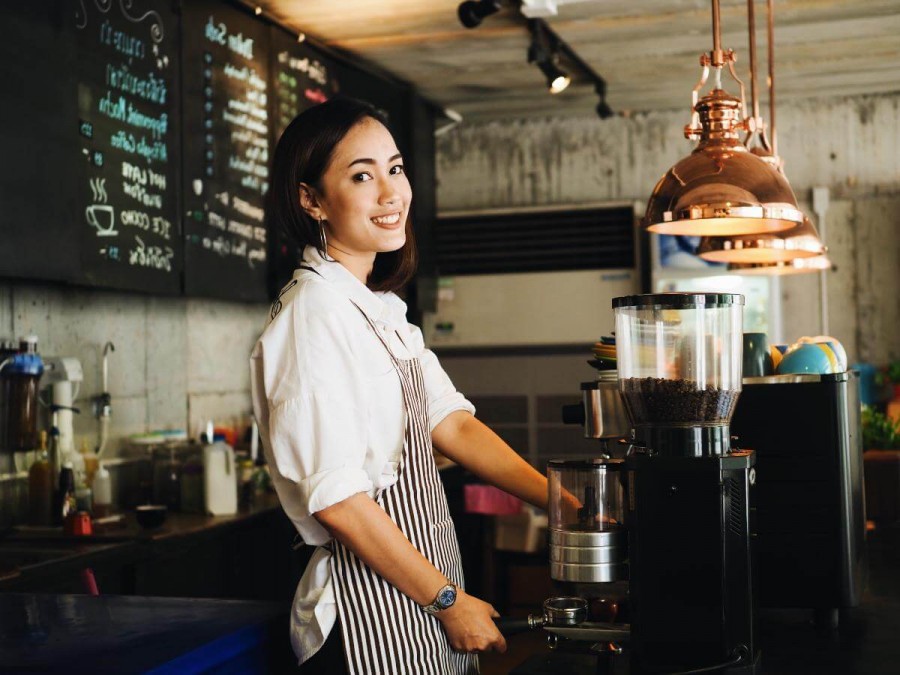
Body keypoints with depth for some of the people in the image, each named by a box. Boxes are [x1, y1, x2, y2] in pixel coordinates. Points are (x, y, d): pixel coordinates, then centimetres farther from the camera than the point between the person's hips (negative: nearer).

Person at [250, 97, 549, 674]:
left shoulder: (380, 311, 11)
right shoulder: (316, 312, -18)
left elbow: (452, 424, 6)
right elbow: (337, 498, -21)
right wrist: (449, 599, -13)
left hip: (420, 601, 9)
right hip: (372, 611, -9)